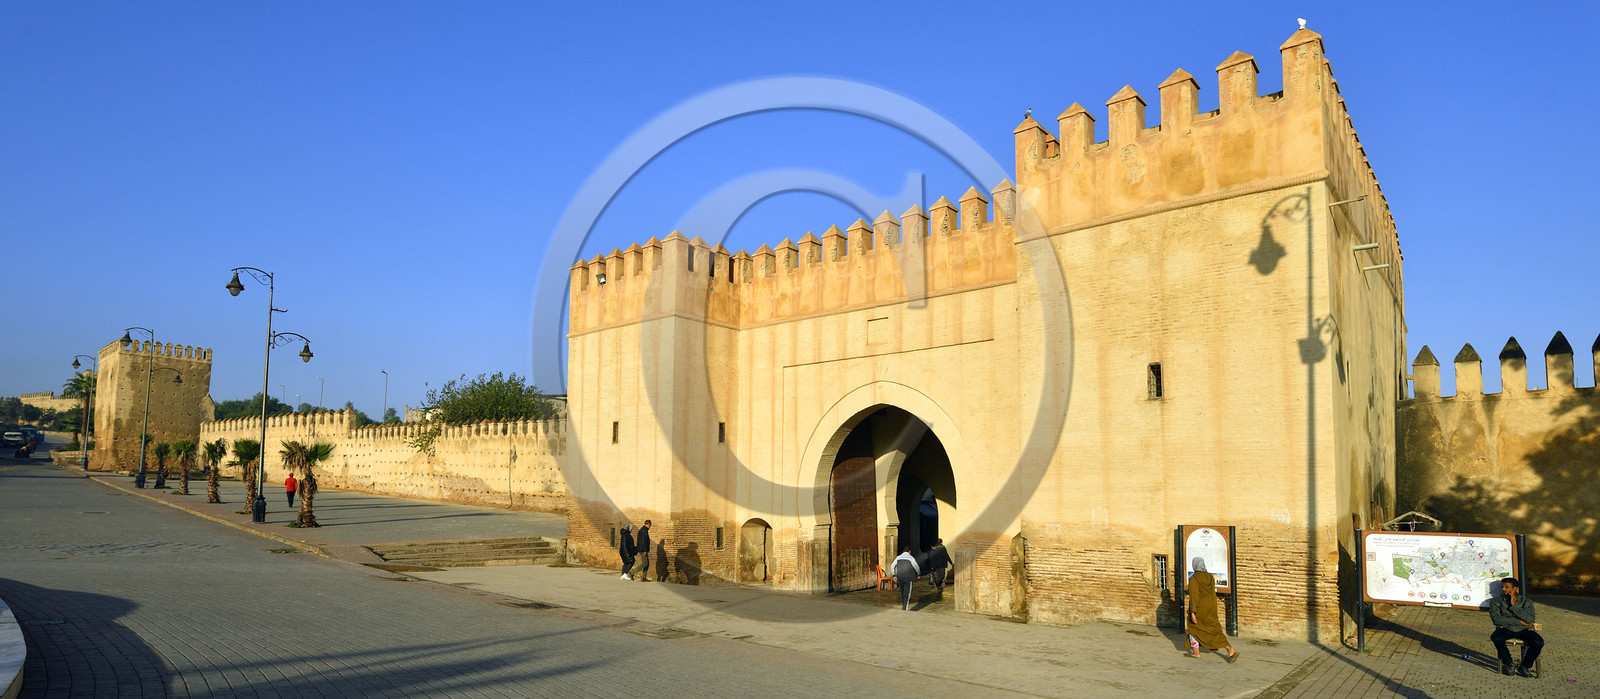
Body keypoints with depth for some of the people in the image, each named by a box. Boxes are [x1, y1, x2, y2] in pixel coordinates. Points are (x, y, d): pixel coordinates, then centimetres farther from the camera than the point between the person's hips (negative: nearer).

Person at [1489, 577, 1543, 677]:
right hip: (1505, 630, -1)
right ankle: (1507, 663, -8)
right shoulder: (1496, 601, 9)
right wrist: (1519, 622, -10)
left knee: (1539, 642, -29)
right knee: (1496, 637, -35)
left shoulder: (1525, 601, 9)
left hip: (1523, 631, 1)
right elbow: (1496, 619, -7)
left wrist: (1513, 605, -10)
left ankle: (1524, 666, -5)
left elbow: (1529, 619, -8)